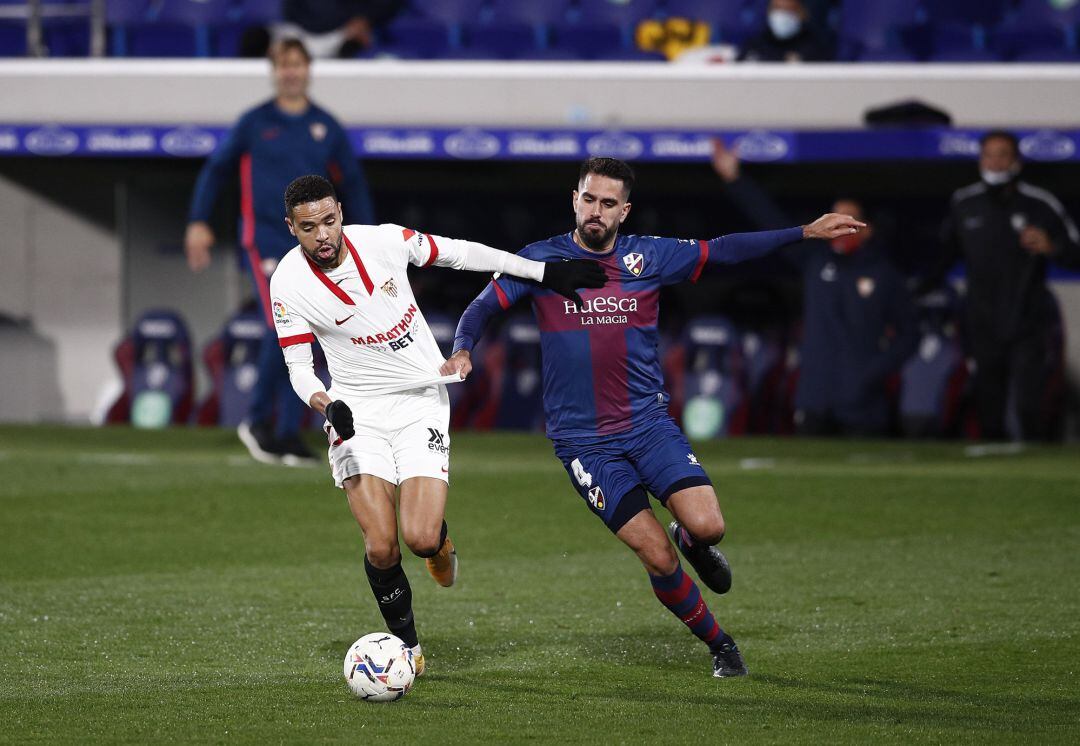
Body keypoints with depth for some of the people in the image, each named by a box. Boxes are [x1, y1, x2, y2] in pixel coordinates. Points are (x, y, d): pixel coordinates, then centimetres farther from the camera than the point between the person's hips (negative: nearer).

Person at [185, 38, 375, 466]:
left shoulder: (326, 127, 9)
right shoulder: (254, 123, 3)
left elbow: (352, 183, 16)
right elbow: (216, 169, 11)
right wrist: (198, 222, 2)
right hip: (265, 240, -3)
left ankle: (288, 435, 7)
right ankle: (258, 420, -2)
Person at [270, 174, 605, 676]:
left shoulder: (385, 240, -10)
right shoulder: (289, 284, -12)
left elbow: (460, 253, 4)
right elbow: (298, 366, -5)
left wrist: (543, 273, 7)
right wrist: (325, 403, -27)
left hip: (421, 401, 0)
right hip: (357, 411, 0)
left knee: (420, 539, -15)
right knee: (380, 547, -12)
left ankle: (439, 539, 24)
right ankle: (407, 647, 13)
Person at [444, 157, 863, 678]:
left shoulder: (648, 257, 3)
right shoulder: (540, 260, -2)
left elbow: (724, 251, 8)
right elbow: (482, 307, -2)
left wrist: (807, 232, 4)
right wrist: (461, 352, -23)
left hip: (648, 423, 2)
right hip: (582, 438, -2)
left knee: (707, 527, -18)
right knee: (657, 556, -11)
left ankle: (691, 541, 20)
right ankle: (717, 643, 12)